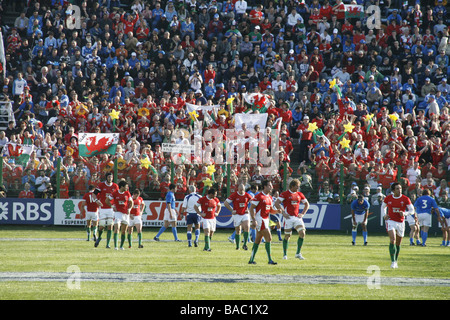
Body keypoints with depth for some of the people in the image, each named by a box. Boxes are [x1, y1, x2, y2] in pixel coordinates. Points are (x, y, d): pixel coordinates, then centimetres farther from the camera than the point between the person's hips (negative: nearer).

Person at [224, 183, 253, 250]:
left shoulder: (247, 195, 0)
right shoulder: (234, 195, -7)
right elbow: (225, 203, -4)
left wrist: (248, 210, 5)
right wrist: (232, 210, -5)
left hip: (245, 214, 1)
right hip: (237, 215, -1)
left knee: (247, 227, -19)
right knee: (238, 231, 4)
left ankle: (245, 244, -12)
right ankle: (237, 246, 18)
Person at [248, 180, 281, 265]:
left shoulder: (269, 197, 14)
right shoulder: (259, 196, -13)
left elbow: (270, 210, 20)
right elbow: (251, 208, -14)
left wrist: (277, 211, -1)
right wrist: (253, 220, -22)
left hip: (265, 219, 9)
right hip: (259, 219, -9)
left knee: (258, 240, 12)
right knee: (269, 238, -14)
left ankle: (251, 259, 17)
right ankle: (270, 260, -12)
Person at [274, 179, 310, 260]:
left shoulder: (299, 194, 10)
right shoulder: (285, 194, -5)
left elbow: (307, 204, 21)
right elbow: (276, 203, -10)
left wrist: (302, 214, 7)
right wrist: (283, 213, -15)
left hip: (297, 217, 4)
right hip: (288, 217, -4)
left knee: (302, 233, -12)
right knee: (287, 236, -1)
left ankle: (298, 253, -4)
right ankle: (285, 254, 14)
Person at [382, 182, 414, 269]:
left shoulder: (405, 199, -5)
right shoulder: (388, 198, -2)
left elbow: (412, 210, -2)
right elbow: (383, 206, 18)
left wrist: (405, 213, -21)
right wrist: (384, 215, 0)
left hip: (400, 222, 1)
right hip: (391, 221, -1)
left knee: (398, 244, 11)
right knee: (392, 240, -20)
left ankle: (396, 261, 29)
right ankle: (393, 261, -21)